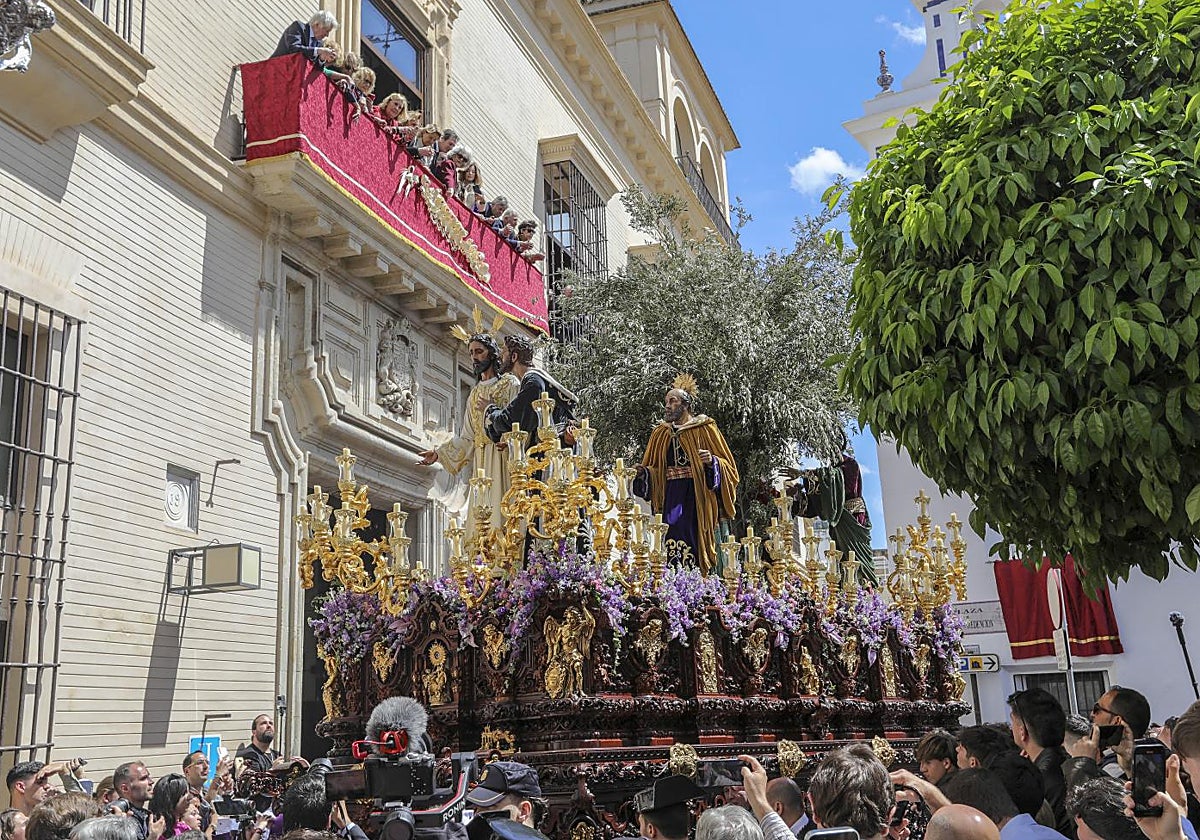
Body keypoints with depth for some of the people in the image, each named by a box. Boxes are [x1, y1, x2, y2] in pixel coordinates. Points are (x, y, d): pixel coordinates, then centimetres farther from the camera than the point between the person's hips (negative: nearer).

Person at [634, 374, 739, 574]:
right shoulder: (660, 434, 14)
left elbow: (727, 465, 1)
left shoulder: (705, 429, 2)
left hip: (698, 497, -3)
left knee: (694, 541, -11)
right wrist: (643, 472, -4)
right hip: (671, 499, 4)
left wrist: (712, 461, -19)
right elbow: (653, 470, 17)